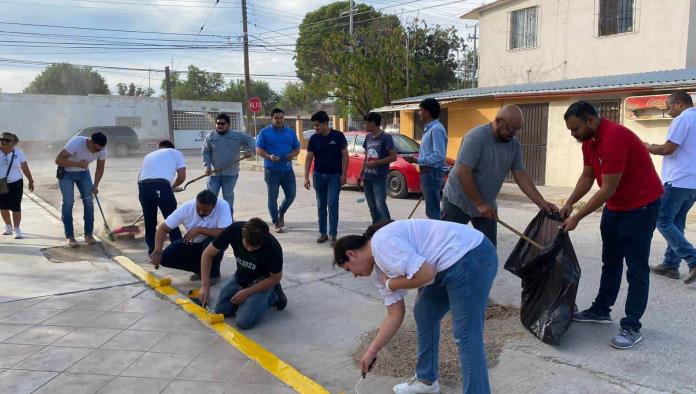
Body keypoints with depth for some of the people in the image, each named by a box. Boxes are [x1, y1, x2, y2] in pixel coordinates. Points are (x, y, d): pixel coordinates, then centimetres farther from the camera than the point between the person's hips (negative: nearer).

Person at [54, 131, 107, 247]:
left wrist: (95, 185, -12)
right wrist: (78, 164, -37)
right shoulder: (76, 143, -33)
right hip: (66, 172, -4)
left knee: (88, 201, -5)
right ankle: (70, 237, -2)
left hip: (83, 172, 4)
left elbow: (100, 169, -2)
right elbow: (58, 160, -31)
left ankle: (88, 234, 4)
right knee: (68, 202, -8)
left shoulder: (102, 149, -18)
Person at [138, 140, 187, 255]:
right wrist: (172, 187, 30)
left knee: (149, 222, 18)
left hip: (143, 186, 4)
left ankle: (152, 251, 24)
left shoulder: (149, 155, 36)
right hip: (161, 186, -4)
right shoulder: (175, 153, 23)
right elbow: (182, 177, 13)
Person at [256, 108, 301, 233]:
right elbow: (258, 150, -4)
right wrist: (269, 156, -22)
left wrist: (293, 155, -8)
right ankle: (276, 223, 11)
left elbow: (297, 148, 15)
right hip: (272, 170, -3)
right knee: (273, 197, 1)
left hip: (288, 170, 3)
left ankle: (281, 213, 32)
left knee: (291, 195, 5)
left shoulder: (290, 132, 12)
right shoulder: (265, 132, 1)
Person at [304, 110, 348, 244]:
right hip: (319, 175, 3)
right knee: (321, 205, 9)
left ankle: (333, 234, -1)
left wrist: (343, 174, -11)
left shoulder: (338, 136, -6)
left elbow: (344, 155, -5)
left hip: (334, 176, -3)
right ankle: (323, 233, 19)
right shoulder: (314, 138, 1)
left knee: (332, 204, -9)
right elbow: (309, 157, 1)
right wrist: (306, 177, -5)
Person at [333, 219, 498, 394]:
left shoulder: (381, 242, -16)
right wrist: (371, 352, 17)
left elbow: (425, 274, -23)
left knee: (466, 335, -7)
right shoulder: (379, 269, 15)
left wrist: (391, 284, -6)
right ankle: (426, 379, 34)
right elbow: (395, 314, 17)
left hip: (470, 258, -11)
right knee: (424, 314, 20)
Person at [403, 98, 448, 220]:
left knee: (432, 211, -7)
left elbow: (439, 156, -25)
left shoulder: (436, 129, -18)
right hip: (428, 172, 11)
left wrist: (417, 160, -22)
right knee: (432, 210, 16)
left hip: (433, 173, -11)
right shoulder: (429, 128, 15)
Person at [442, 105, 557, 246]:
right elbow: (462, 172, -25)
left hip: (487, 205, 6)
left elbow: (521, 175, 3)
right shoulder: (476, 137, -22)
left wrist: (541, 202, -5)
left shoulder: (514, 144, -2)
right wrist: (479, 204, -22)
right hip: (458, 202, -6)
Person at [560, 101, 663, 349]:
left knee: (636, 268, -4)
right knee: (610, 262, 16)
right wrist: (569, 204, -6)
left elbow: (608, 189, -28)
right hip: (614, 206, 9)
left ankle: (631, 327, 2)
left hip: (641, 206, -9)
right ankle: (601, 310, 27)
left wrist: (577, 217, -23)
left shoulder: (613, 138, -29)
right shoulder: (589, 140, 0)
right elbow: (587, 176, 7)